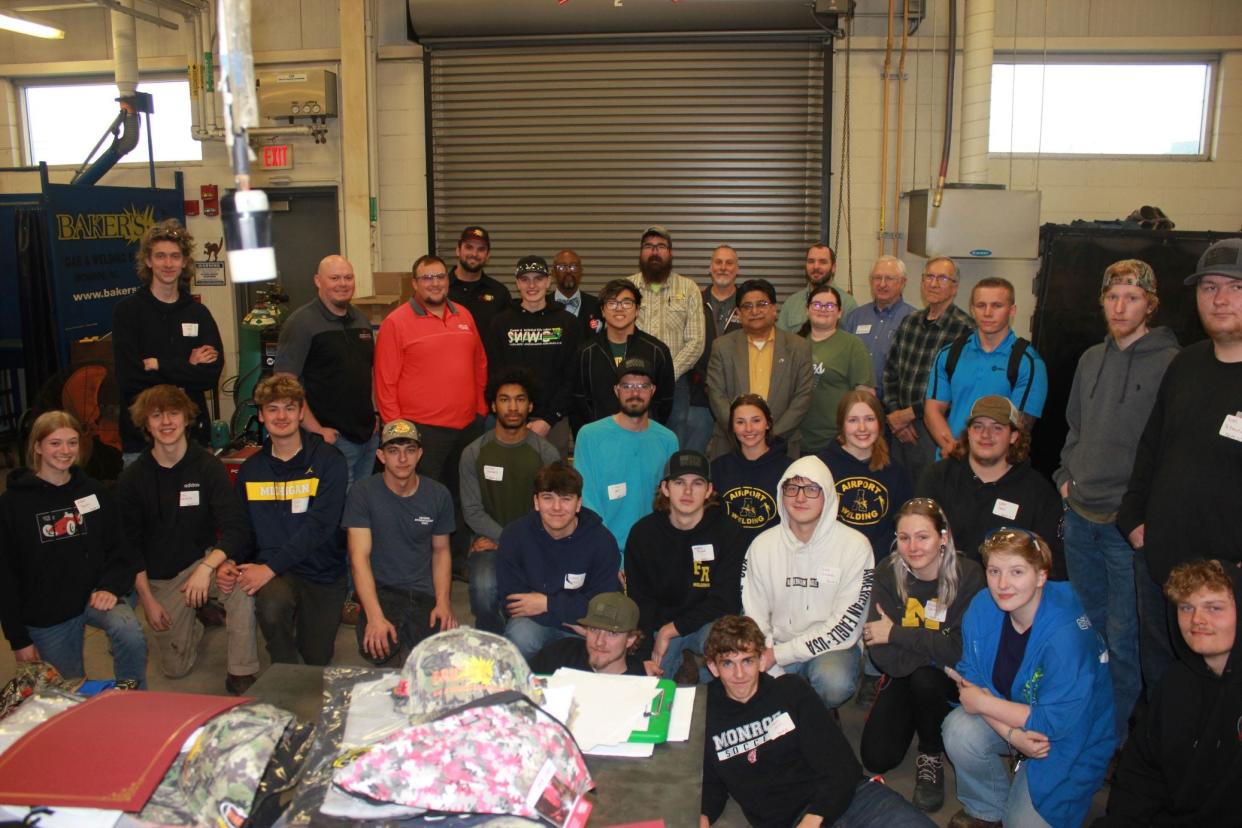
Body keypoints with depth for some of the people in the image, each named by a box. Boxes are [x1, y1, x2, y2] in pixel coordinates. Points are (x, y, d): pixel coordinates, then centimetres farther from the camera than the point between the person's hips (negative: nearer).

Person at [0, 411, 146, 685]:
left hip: (94, 596, 1)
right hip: (45, 619, 0)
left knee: (130, 633, -30)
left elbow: (119, 550, 7)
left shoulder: (94, 493, 4)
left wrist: (111, 587, -14)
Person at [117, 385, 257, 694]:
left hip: (202, 560, -2)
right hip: (158, 577, 2)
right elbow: (129, 545, 1)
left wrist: (207, 567, -33)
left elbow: (236, 529, -17)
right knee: (176, 668, 0)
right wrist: (147, 599, -5)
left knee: (240, 581, -36)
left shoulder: (208, 466, -10)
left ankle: (241, 675, -22)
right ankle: (201, 614, 30)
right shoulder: (132, 478, -4)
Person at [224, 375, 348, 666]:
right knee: (272, 604, -32)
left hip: (323, 573, -1)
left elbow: (319, 525, -19)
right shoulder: (250, 469, 6)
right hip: (273, 572, 1)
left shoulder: (328, 461, -9)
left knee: (317, 658, 4)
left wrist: (271, 567, -26)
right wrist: (229, 563, -11)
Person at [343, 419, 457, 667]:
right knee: (379, 648, -35)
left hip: (425, 594, 3)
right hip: (380, 591, -3)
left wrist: (443, 601, -3)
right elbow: (359, 557, -11)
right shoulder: (364, 493, -5)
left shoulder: (438, 495, 6)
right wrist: (375, 617, -23)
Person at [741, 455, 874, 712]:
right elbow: (753, 620, 1)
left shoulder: (855, 545, -10)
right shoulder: (762, 545, 0)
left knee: (835, 683, -35)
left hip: (831, 647, -2)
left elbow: (846, 626, -13)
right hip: (777, 648, 2)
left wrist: (778, 654, -17)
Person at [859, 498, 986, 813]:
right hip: (906, 677, 3)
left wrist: (897, 633, -24)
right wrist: (934, 645, -31)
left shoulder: (968, 575, -21)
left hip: (951, 679, -3)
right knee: (876, 758, -9)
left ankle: (931, 754, -5)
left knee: (923, 677, -35)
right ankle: (913, 716, 24)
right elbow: (883, 656, -20)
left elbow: (961, 650, -28)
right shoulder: (887, 573, -14)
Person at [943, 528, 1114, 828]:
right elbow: (971, 681, -11)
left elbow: (1056, 722, -29)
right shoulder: (982, 607, -15)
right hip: (1010, 714, 4)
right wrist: (1010, 734, -28)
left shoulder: (1066, 634, -31)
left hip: (1071, 739, -4)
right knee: (959, 730, -24)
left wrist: (983, 703, -21)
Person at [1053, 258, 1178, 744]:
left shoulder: (1171, 365, -12)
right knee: (1088, 622, 20)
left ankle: (1113, 737, 18)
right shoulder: (1091, 359, 10)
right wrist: (1066, 475, 11)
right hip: (1080, 515, 7)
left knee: (1123, 636, 2)